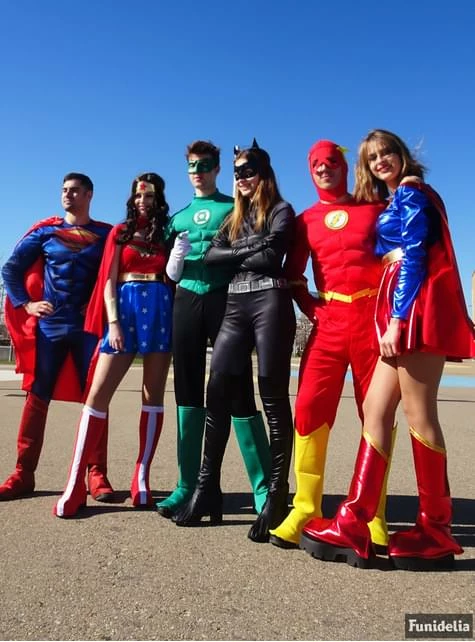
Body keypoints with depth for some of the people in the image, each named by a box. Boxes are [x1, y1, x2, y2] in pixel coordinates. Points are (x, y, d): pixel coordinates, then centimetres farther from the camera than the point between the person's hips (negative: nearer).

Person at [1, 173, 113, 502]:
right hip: (50, 326, 1)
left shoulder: (106, 234, 6)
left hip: (89, 327, -1)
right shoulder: (45, 231, 9)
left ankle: (97, 474, 7)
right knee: (37, 397, 3)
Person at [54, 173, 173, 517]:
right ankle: (76, 482, -2)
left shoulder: (168, 234, 14)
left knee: (154, 393, 0)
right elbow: (109, 280, 6)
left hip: (160, 309, 1)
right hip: (125, 307, 0)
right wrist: (113, 322, -7)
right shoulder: (120, 233, 14)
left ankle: (142, 477, 8)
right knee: (98, 393, -7)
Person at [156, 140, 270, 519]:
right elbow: (170, 272, 17)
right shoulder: (179, 216, 21)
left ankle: (263, 487, 0)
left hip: (224, 300, -4)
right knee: (188, 390, 3)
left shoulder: (235, 208, 10)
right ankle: (188, 483, 12)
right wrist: (175, 261, -4)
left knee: (239, 391, -7)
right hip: (186, 301, 4)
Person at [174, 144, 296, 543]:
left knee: (274, 399, -5)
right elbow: (212, 255, 7)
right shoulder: (234, 217, 24)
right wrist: (249, 250, -5)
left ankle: (277, 498, 1)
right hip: (235, 306, 6)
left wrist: (234, 255, 1)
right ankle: (207, 489, 6)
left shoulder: (281, 210, 7)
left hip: (270, 303, -6)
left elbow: (271, 257, -11)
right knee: (217, 394, -1)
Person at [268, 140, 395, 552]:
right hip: (330, 318, 1)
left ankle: (374, 515, 12)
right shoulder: (306, 220, 14)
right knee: (310, 406, -11)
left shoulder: (375, 208, 11)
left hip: (373, 316, 0)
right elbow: (292, 273, 15)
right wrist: (308, 306, 2)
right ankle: (306, 511, -1)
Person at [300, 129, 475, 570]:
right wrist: (393, 320, 15)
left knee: (417, 413, -7)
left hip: (415, 306, -9)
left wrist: (397, 319, -18)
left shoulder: (410, 193, 2)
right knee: (375, 410, 0)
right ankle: (353, 525, 1)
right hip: (400, 313, 9)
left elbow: (414, 256, -11)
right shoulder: (393, 202, 28)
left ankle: (436, 533, 5)